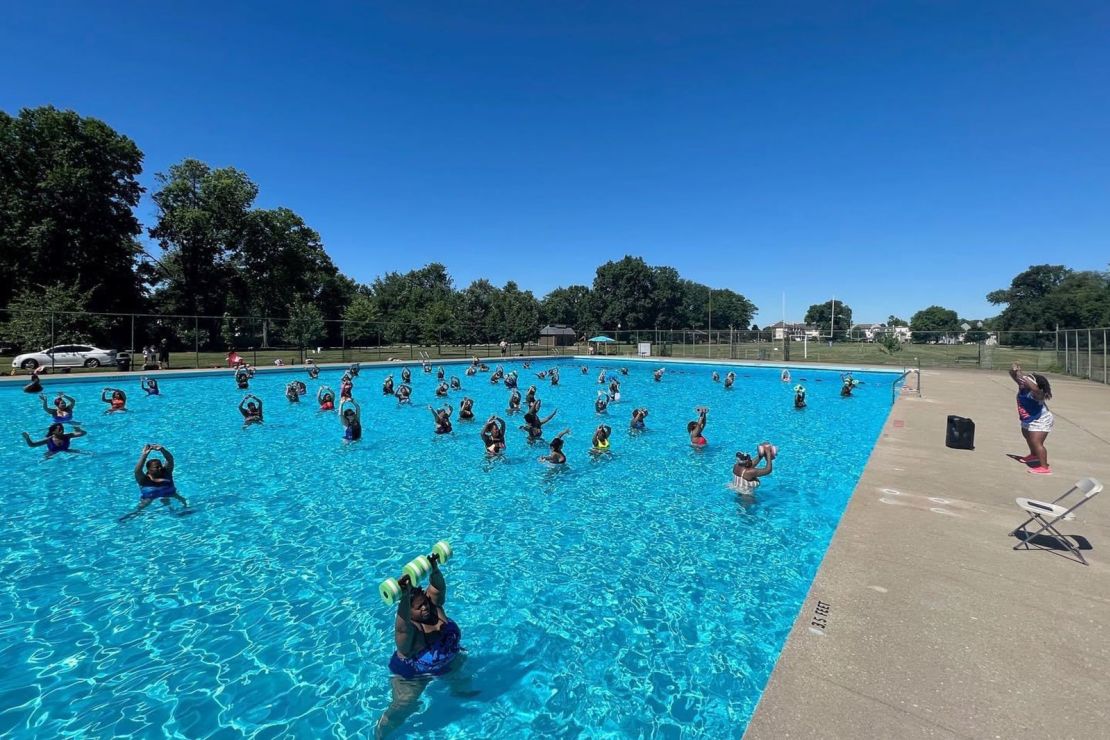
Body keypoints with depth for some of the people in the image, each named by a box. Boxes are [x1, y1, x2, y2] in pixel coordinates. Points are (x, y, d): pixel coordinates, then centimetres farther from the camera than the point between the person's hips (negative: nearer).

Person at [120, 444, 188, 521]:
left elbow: (170, 459, -4)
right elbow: (137, 470, -21)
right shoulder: (144, 479, -2)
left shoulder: (166, 472, 5)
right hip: (150, 498, -1)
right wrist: (144, 455, -27)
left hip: (168, 495, 2)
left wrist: (161, 449, -19)